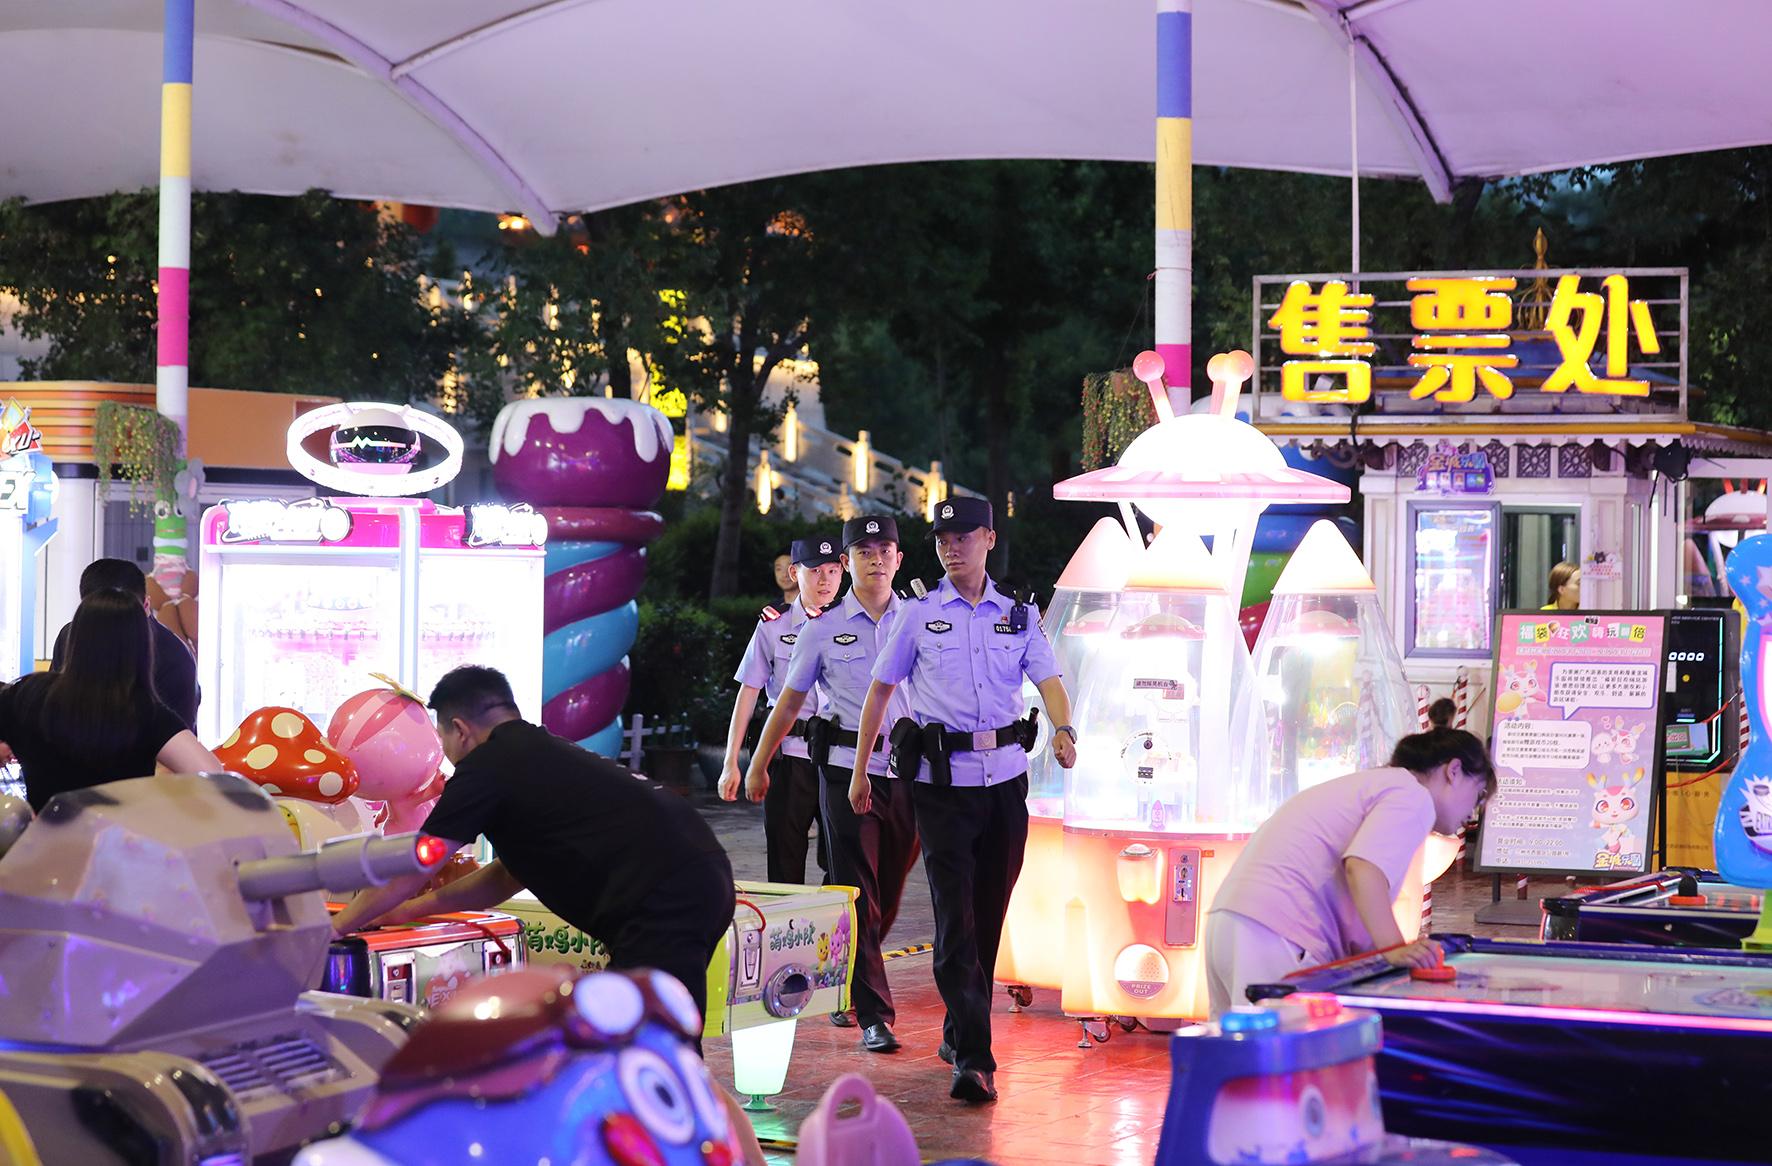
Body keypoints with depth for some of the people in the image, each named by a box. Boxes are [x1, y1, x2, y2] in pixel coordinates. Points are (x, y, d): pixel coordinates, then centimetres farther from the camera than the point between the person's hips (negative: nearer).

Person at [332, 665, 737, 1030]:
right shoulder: (544, 754, 28)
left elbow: (408, 874, 6)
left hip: (662, 904, -10)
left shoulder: (487, 768, 0)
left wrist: (334, 927, 19)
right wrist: (413, 909, 39)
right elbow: (508, 876, 36)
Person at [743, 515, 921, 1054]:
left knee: (889, 893, 10)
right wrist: (758, 765, 17)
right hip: (847, 767, -2)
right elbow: (789, 702, 13)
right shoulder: (823, 630, 5)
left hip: (905, 768, 2)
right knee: (859, 894, -7)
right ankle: (874, 1015, -8)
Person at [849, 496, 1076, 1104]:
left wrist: (1064, 730, -20)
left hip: (1005, 776, 3)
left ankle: (960, 1032, 26)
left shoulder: (1019, 614, 11)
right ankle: (973, 1059, -18)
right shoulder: (917, 615, 6)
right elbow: (879, 691, 10)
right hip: (942, 779, -3)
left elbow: (1049, 680, 1)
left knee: (990, 911, 8)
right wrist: (859, 772, 7)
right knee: (956, 916, -12)